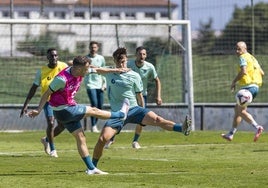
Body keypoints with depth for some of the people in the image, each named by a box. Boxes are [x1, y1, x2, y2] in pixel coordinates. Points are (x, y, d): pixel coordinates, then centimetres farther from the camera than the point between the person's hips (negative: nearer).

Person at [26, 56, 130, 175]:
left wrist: (114, 70, 19)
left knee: (80, 138, 8)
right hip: (63, 110, -8)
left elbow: (97, 70, 13)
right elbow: (47, 94, -20)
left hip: (70, 109, 8)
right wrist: (38, 110, -24)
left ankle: (91, 168, 12)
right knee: (93, 111, 3)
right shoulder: (62, 79, -27)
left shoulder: (79, 71, -3)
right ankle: (121, 114, 26)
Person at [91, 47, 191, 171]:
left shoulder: (134, 76, 3)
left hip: (134, 109, -1)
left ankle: (183, 129, -41)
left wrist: (143, 117, 17)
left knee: (156, 119, -25)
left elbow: (139, 96, 12)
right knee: (103, 138, -14)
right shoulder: (109, 73, 5)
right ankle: (93, 166, 3)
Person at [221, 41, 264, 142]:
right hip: (255, 87, 10)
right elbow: (262, 73, 19)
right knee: (237, 109, 16)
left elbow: (243, 71, -22)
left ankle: (257, 127, -28)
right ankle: (230, 134, 22)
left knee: (241, 111, -11)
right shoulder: (252, 58, 20)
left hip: (248, 87, -10)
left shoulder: (243, 57, -7)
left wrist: (234, 81, -12)